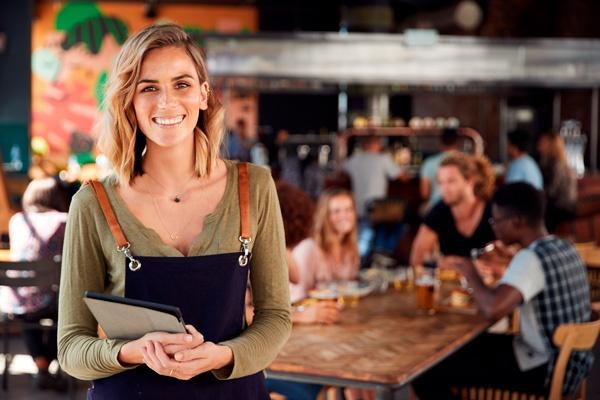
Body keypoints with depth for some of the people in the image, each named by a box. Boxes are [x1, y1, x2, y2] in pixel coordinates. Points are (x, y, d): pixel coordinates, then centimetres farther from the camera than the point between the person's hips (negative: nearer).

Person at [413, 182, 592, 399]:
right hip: (569, 362, 10)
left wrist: (471, 274, -18)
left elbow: (494, 309, -38)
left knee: (427, 375, -10)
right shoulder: (563, 248, 5)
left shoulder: (531, 258, -23)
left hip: (546, 371, -10)